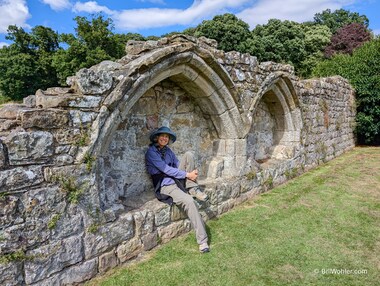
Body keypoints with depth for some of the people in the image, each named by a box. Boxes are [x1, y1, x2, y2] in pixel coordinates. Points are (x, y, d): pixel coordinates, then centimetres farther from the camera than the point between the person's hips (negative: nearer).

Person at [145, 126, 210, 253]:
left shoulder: (168, 150, 14)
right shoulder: (151, 152, -9)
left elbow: (177, 164, 12)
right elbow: (166, 169, -17)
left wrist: (192, 172, -10)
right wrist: (187, 175, -19)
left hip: (178, 180, 7)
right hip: (166, 187, -7)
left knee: (189, 154, -11)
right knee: (189, 201, -33)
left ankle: (193, 189, -13)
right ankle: (202, 241, -24)